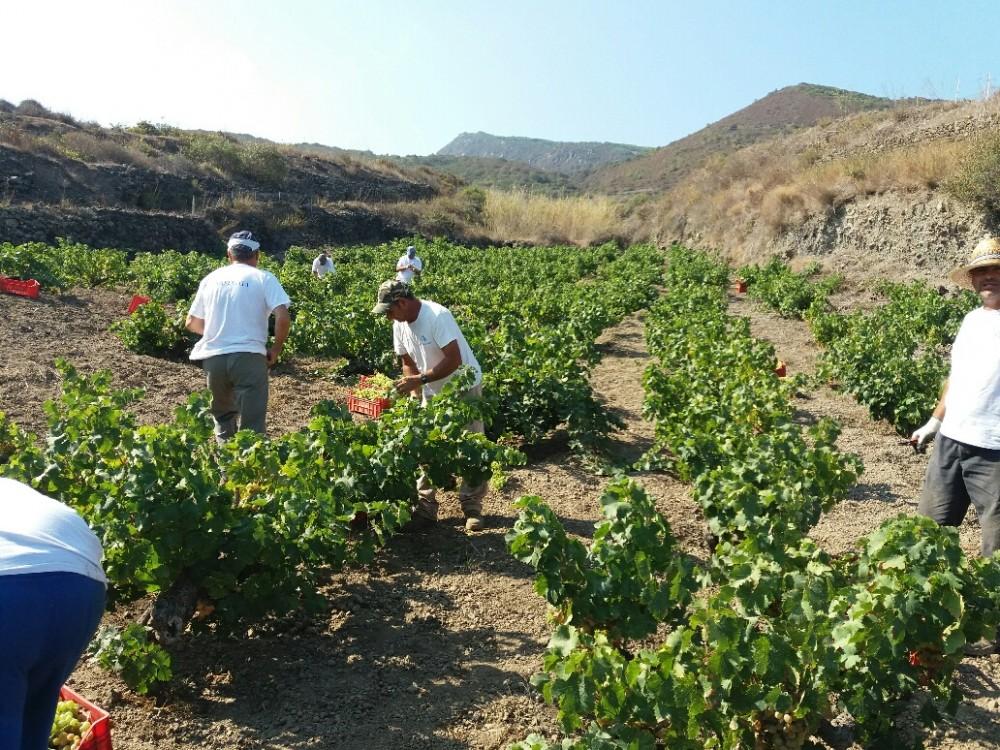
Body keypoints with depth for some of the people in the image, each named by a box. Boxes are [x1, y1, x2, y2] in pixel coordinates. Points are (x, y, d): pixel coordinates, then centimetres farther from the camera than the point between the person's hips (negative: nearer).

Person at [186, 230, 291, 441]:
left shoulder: (211, 278, 13)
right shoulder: (264, 278, 2)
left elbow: (192, 323, 17)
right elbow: (283, 317, -12)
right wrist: (276, 349, 2)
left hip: (213, 356, 4)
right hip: (248, 356, -4)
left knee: (222, 415, 25)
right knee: (252, 426, -2)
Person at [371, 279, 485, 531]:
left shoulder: (437, 316, -27)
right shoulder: (400, 325, -5)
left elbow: (454, 360, -31)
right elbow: (408, 362, 7)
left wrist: (420, 379, -30)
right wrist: (415, 391, -7)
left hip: (465, 388, -7)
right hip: (433, 392, 7)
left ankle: (472, 507, 10)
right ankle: (425, 507, 13)